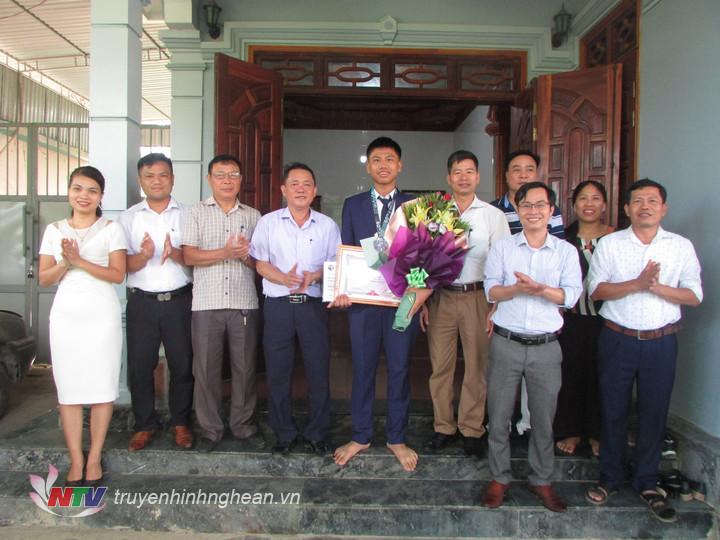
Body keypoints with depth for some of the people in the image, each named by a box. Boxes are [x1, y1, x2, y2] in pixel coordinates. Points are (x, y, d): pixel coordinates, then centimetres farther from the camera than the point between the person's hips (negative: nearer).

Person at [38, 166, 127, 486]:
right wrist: (65, 262, -11)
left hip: (102, 315, -2)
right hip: (66, 315, 3)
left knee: (102, 385, 0)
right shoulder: (54, 230, 11)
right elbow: (44, 279, 8)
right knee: (68, 386, 3)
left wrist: (80, 261, -15)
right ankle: (76, 459, 12)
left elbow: (118, 275, -6)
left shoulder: (111, 229, 2)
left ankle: (94, 458, 11)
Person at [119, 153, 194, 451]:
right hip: (142, 301, 1)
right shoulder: (128, 217, 8)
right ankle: (144, 424, 22)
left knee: (182, 364, 5)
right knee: (139, 365, 5)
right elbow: (124, 264, 1)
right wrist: (144, 256, -20)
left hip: (179, 301, -1)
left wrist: (175, 253, -21)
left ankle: (181, 422, 23)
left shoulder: (187, 214, 6)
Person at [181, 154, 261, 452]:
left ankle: (243, 423, 22)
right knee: (206, 367, 4)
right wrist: (226, 253, -16)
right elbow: (189, 256, -5)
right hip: (206, 303, -1)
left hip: (244, 302, 1)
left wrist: (246, 255, -12)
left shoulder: (253, 215, 12)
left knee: (244, 366, 7)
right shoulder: (197, 212, 7)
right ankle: (210, 428, 18)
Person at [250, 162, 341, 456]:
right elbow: (261, 264, 2)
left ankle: (316, 432, 20)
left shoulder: (327, 225, 7)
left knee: (319, 370, 3)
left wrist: (313, 277, -15)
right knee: (278, 371, 6)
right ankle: (284, 433, 22)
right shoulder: (268, 222, 5)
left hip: (313, 304, 0)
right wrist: (283, 279, -18)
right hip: (278, 304, 0)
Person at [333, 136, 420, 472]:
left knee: (399, 368, 8)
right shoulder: (352, 205, 9)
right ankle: (360, 436, 24)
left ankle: (397, 438, 24)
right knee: (362, 368, 9)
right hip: (363, 299, 1)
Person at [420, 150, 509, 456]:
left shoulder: (494, 216, 4)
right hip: (441, 296, 1)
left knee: (477, 367, 6)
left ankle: (471, 430, 21)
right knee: (440, 365, 7)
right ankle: (443, 427, 22)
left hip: (478, 296, -1)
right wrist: (423, 302, 3)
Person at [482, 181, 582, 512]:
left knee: (543, 417, 11)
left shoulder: (566, 251, 4)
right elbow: (491, 290, -4)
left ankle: (541, 480, 28)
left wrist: (540, 288, -22)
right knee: (499, 414, 8)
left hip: (546, 347, 0)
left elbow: (571, 295, -5)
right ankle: (499, 478, 25)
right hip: (506, 343, 0)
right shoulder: (502, 248, 4)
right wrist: (518, 289, -22)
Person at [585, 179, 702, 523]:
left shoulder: (681, 246, 4)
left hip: (661, 342, 1)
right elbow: (595, 290, -6)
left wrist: (658, 287, -16)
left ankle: (647, 483, 27)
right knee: (613, 410, 8)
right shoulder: (610, 244, 1)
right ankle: (609, 478, 25)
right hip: (618, 339, -1)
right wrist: (637, 283, -19)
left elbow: (694, 296, 1)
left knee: (654, 412, 9)